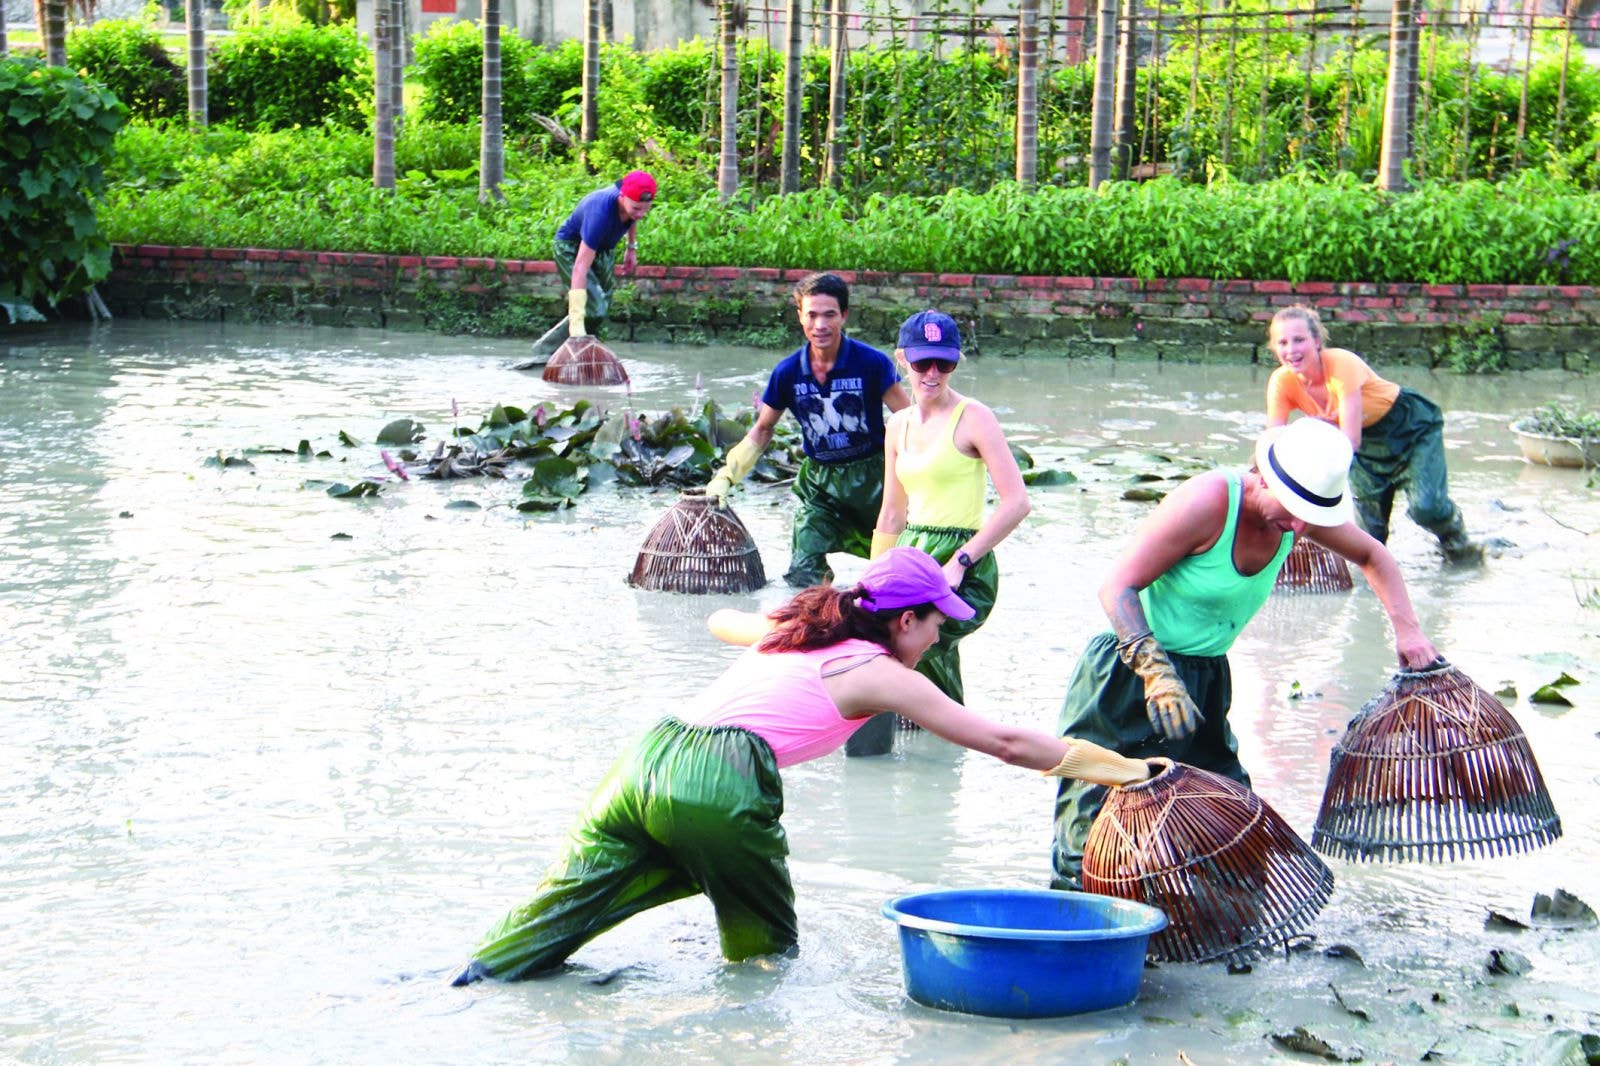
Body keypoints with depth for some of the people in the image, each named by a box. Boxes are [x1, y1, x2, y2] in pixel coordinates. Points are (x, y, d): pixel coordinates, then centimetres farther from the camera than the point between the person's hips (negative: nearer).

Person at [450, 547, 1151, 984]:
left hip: (649, 755, 6)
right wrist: (1119, 769, 18)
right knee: (765, 955, 15)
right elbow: (1005, 743, 10)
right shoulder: (881, 674, 10)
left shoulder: (790, 632, 29)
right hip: (718, 787, -6)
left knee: (551, 920, 4)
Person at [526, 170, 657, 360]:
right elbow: (580, 268, -47)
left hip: (604, 249, 8)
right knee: (594, 310, -19)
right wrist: (576, 322, -51)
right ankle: (545, 349, -2)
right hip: (571, 246, -8)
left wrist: (632, 247, 8)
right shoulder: (600, 214, -44)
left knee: (603, 309, 8)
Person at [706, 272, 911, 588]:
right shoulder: (788, 372, -3)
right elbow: (762, 430, 13)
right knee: (803, 575, -5)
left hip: (872, 475, -2)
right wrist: (726, 476, 6)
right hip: (819, 483, 3)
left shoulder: (872, 363, -13)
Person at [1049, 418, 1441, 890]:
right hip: (1131, 675, -7)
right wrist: (1156, 672, -35)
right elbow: (1117, 587, -24)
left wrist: (1406, 627, 2)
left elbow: (1372, 556, 15)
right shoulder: (1207, 502, -25)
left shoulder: (1299, 510, -5)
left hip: (1206, 680, 7)